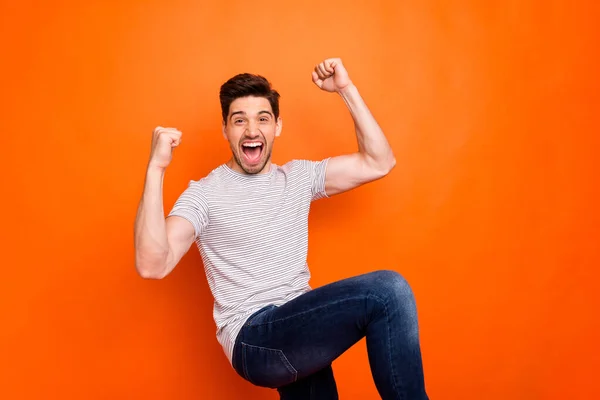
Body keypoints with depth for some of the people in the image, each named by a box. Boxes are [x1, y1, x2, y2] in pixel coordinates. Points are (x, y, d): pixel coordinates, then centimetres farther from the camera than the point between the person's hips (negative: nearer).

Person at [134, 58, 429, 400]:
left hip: (302, 329, 6)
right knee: (388, 290, -21)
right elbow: (153, 265, -18)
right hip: (254, 339, -6)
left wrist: (347, 89, 3)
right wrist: (155, 169, -23)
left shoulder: (299, 177, 12)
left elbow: (380, 163, 7)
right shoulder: (204, 194, -3)